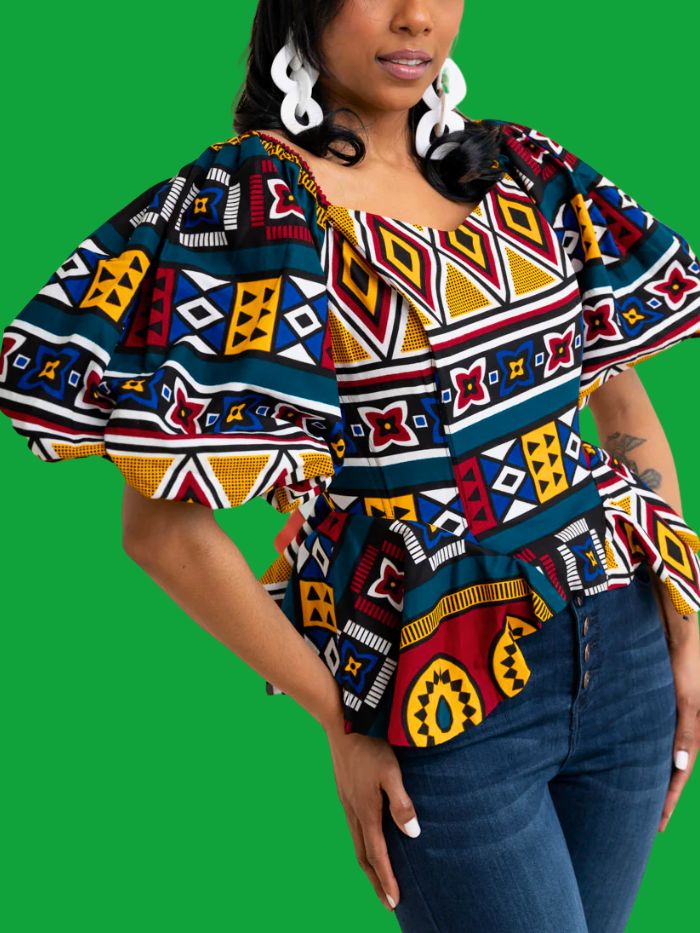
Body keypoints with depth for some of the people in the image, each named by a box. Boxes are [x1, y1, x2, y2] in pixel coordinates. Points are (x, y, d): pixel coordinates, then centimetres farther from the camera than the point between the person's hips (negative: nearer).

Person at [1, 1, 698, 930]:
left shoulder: (524, 173, 4)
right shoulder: (248, 205, -13)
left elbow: (624, 392, 13)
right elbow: (165, 530, -15)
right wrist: (343, 721, -9)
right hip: (450, 709, -6)